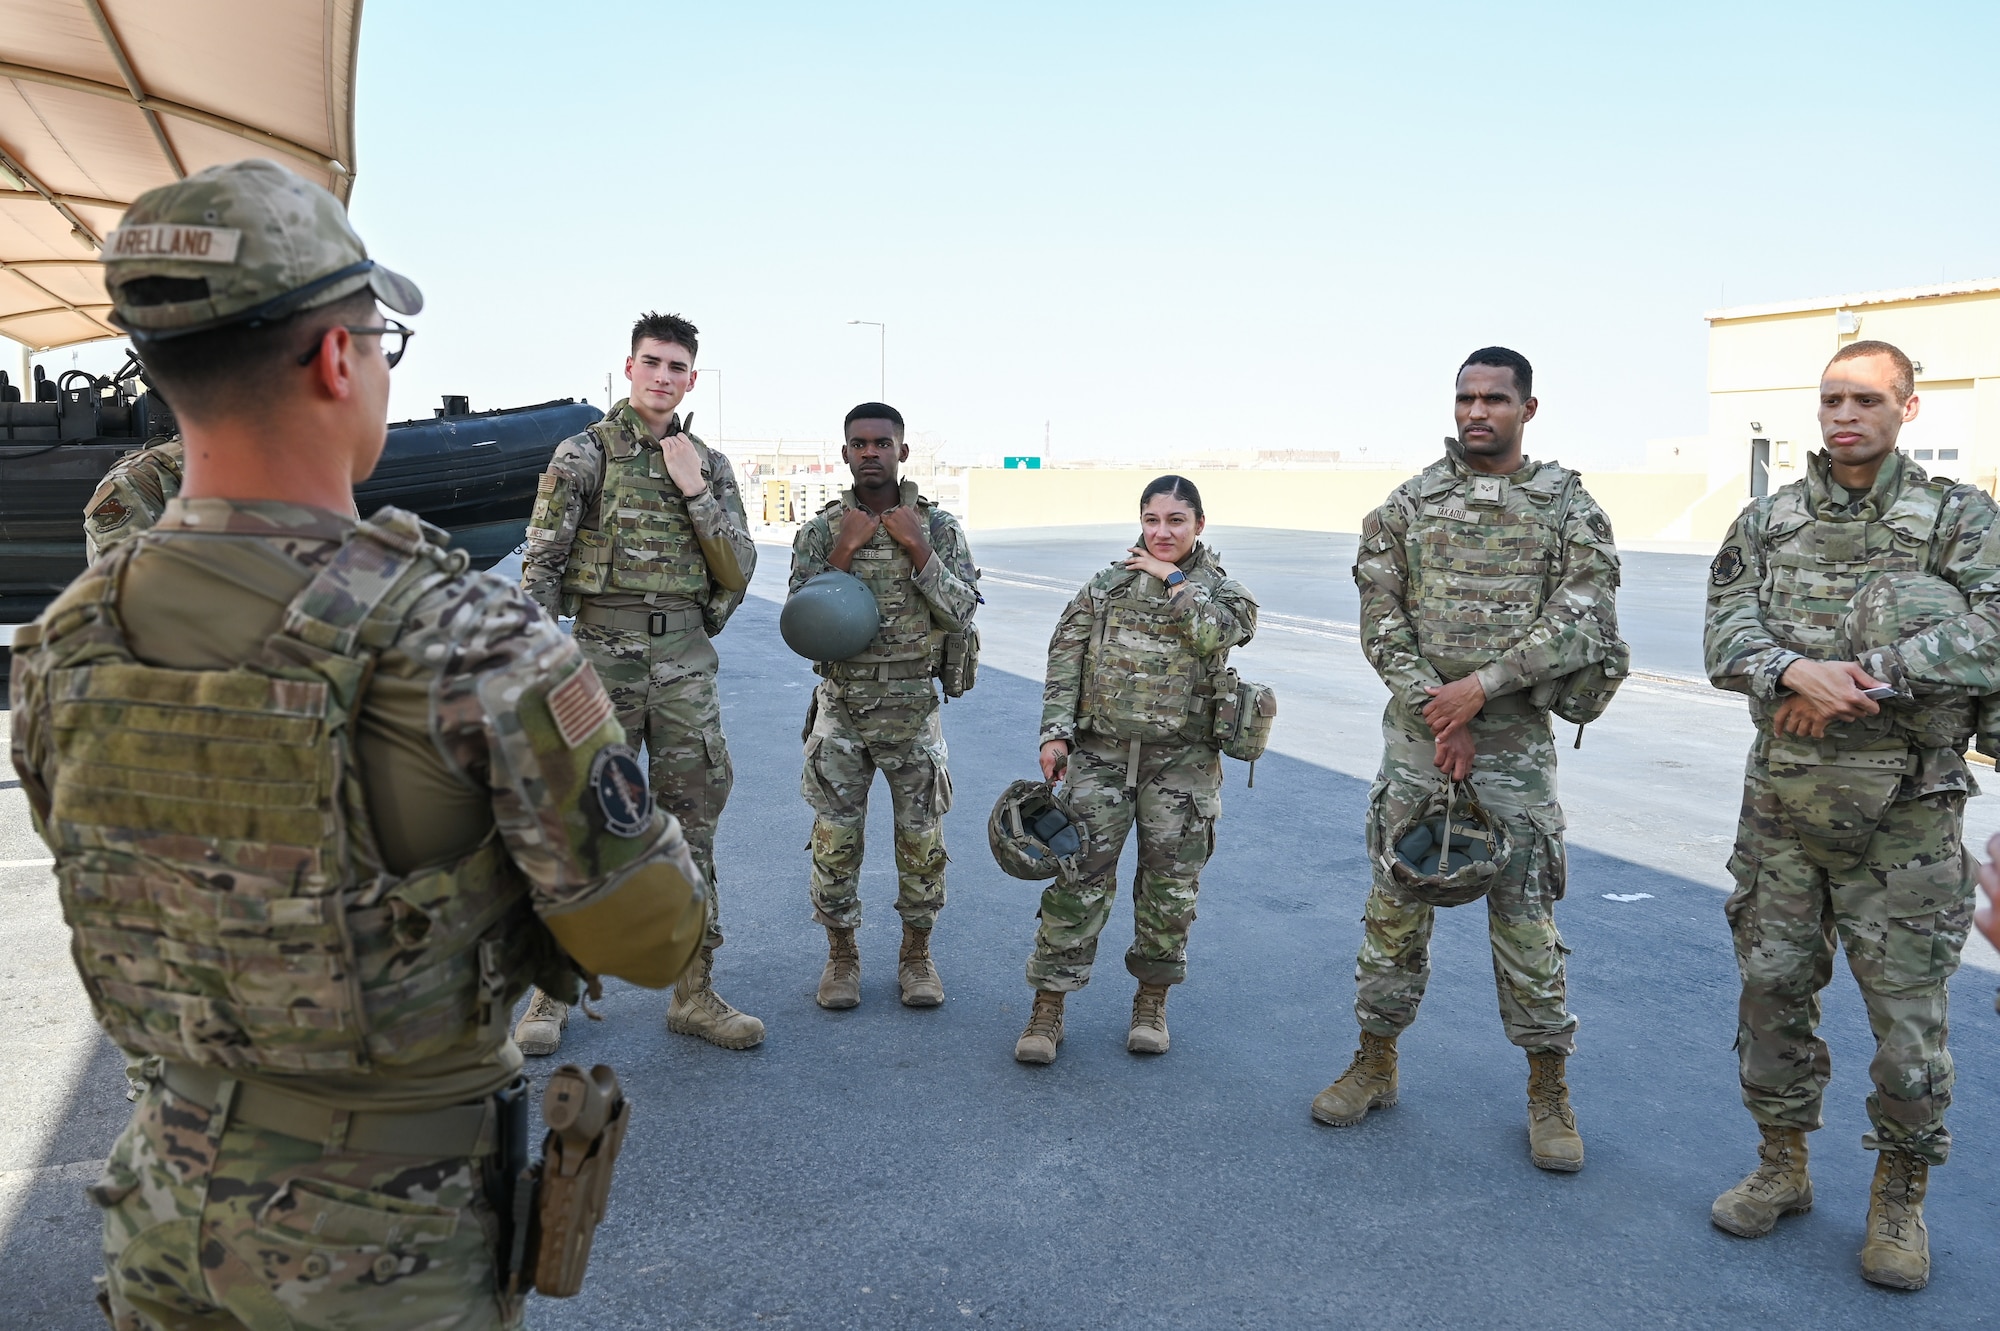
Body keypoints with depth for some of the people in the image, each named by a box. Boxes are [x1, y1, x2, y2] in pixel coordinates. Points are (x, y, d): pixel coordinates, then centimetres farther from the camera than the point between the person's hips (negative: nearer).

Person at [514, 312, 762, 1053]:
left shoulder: (709, 466, 11)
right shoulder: (583, 454, 0)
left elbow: (738, 572, 3)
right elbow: (539, 567, -3)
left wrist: (694, 491, -6)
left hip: (685, 659, 4)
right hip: (603, 653, -3)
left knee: (690, 827, 7)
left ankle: (694, 995, 16)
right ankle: (552, 991, 17)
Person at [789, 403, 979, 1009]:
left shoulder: (937, 526, 1)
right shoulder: (820, 531, 2)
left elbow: (961, 612, -9)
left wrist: (916, 548, -16)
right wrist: (843, 552, -15)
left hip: (913, 708, 0)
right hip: (841, 710, 0)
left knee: (921, 839, 6)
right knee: (835, 840, 4)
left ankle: (917, 954, 24)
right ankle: (841, 954, 23)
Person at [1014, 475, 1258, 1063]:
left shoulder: (1223, 590, 4)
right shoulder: (1106, 584, 7)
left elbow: (1214, 634, -20)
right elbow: (1065, 660, 4)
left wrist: (1174, 579, -9)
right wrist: (1054, 733, -5)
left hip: (1181, 762, 0)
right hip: (1100, 751, 0)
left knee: (1170, 886, 8)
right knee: (1077, 878, -2)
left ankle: (1152, 1003, 26)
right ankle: (1047, 1008, 7)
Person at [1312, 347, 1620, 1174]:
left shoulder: (1569, 508, 2)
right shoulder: (1408, 504, 6)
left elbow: (1586, 621, -9)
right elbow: (1381, 620, 1)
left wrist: (1480, 686, -17)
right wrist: (1436, 712, -9)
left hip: (1515, 742, -2)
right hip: (1415, 735, 2)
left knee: (1524, 914, 4)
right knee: (1395, 905, 9)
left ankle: (1549, 1090, 20)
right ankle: (1376, 1062, 26)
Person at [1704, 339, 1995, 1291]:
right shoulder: (1768, 521, 7)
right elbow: (1726, 636, -4)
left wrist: (1861, 679, -22)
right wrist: (1799, 672, -23)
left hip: (1903, 818, -3)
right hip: (1782, 810, 3)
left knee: (1907, 1015, 5)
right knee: (1772, 992, 12)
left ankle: (1899, 1199, 26)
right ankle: (1782, 1166, 31)